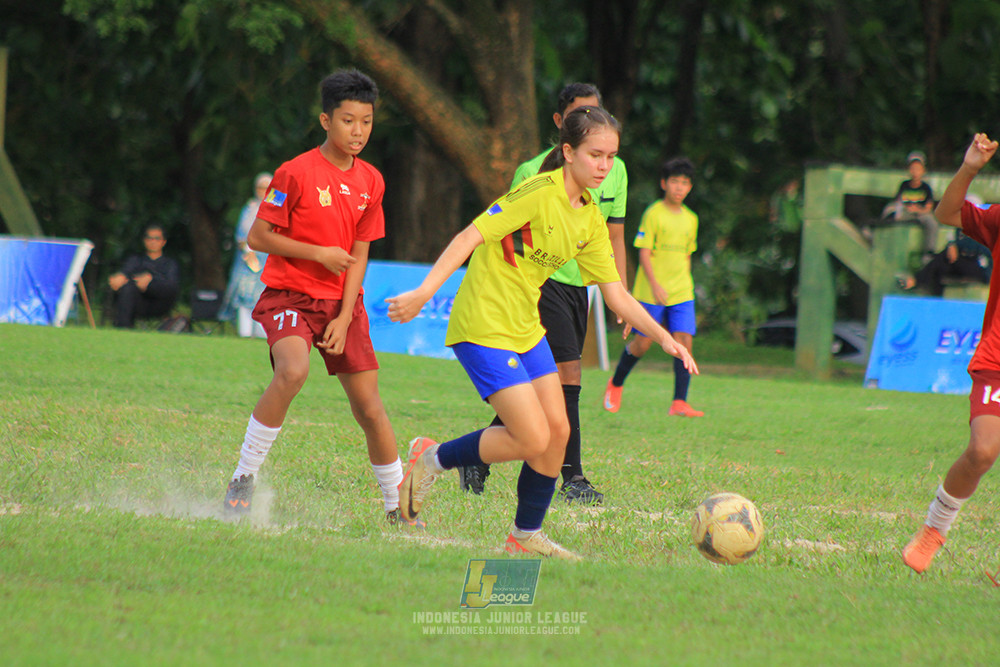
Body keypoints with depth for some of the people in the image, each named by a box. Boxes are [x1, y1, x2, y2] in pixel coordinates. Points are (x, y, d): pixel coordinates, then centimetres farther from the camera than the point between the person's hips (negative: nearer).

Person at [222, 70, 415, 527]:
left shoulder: (370, 181, 5)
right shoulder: (296, 174, -12)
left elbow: (359, 256, 6)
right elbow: (257, 237, -9)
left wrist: (344, 320, -3)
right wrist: (318, 253, -14)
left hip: (342, 302, 5)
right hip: (290, 295, -5)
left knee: (370, 408, 2)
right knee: (293, 371, -32)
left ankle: (398, 507, 16)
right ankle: (243, 477, -21)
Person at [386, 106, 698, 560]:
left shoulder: (591, 221, 8)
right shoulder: (539, 193, -17)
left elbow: (616, 295, 13)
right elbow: (470, 237, -21)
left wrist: (663, 338, 3)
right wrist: (424, 292, -30)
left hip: (526, 329, 9)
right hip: (483, 326, -9)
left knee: (557, 430, 4)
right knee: (533, 439, -13)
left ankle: (526, 536, 19)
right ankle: (432, 459, 6)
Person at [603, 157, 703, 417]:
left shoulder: (690, 219, 11)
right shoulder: (653, 213, -7)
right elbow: (644, 252, -11)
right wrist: (655, 285, -21)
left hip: (681, 293, 5)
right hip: (650, 292, -4)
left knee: (684, 342, -10)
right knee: (642, 343, 2)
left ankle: (679, 402, -11)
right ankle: (616, 384, 28)